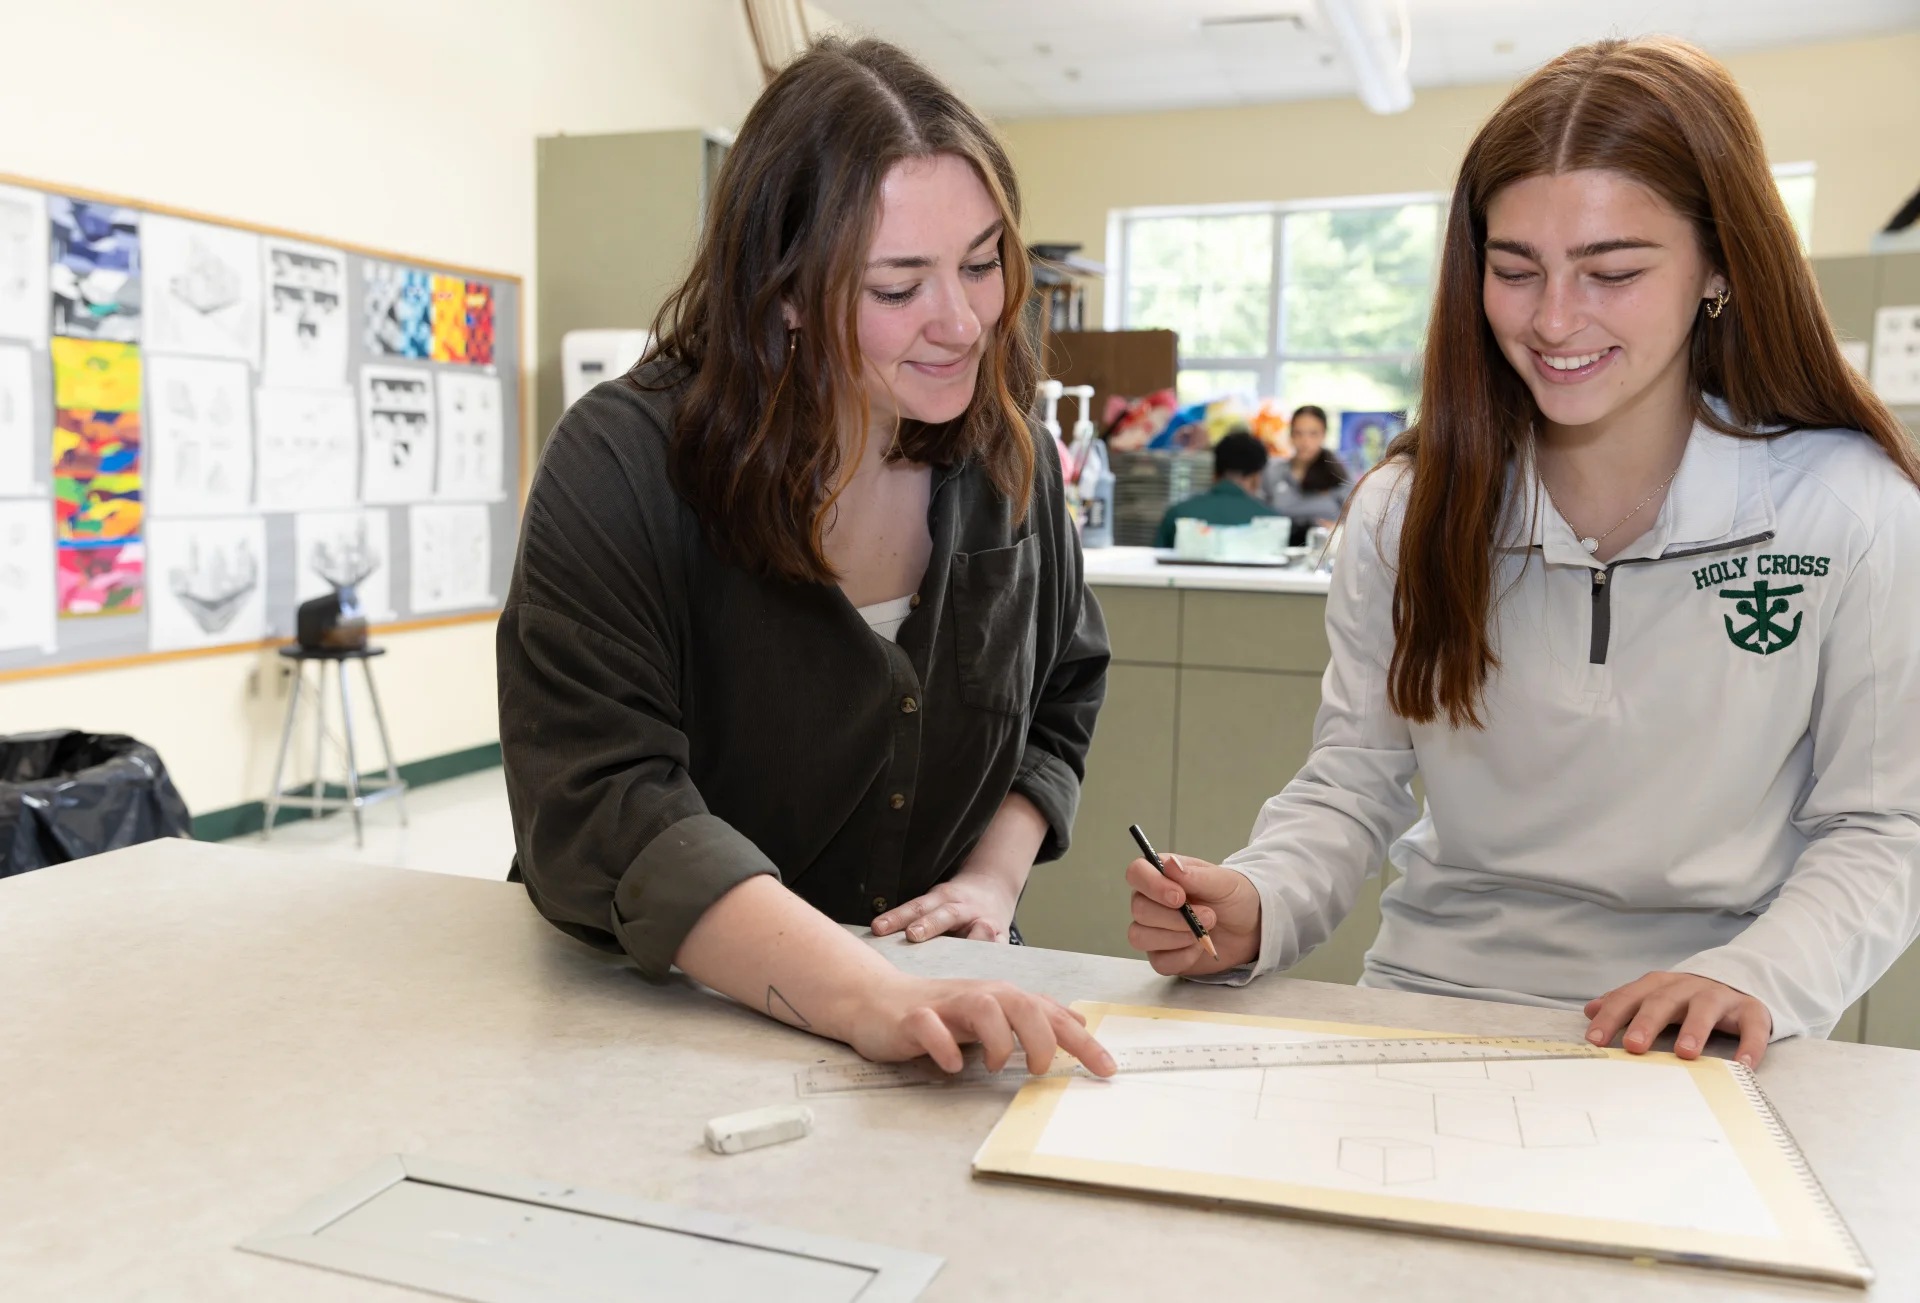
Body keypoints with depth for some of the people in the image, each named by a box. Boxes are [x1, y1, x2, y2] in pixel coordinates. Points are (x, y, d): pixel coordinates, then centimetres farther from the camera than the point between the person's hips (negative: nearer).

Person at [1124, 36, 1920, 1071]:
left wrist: (1756, 977, -21)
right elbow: (1353, 784, 1)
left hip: (1687, 1059, 0)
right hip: (1429, 1000, 1)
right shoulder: (1411, 506, -2)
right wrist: (1255, 908, -18)